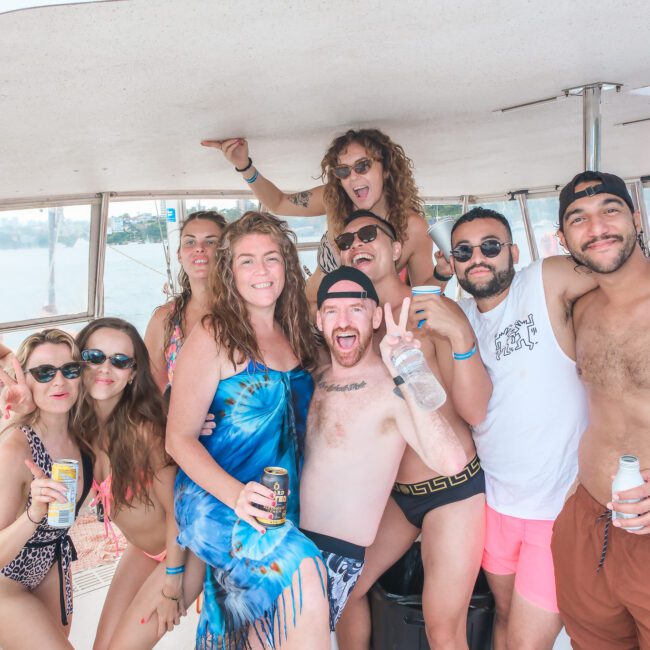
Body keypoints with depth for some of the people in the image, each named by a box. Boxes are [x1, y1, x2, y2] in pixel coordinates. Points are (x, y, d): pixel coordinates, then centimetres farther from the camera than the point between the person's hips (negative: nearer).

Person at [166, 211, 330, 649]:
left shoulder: (295, 335, 9)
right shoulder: (213, 336, -8)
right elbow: (180, 438, -10)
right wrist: (236, 494, -24)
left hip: (282, 510, 6)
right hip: (216, 501, -6)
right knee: (302, 570, -28)